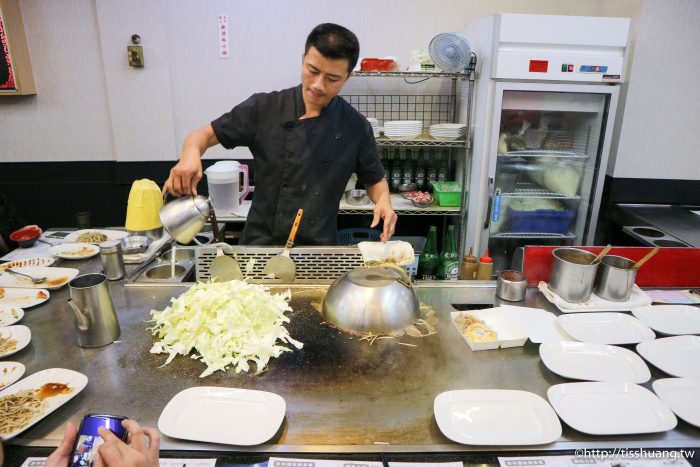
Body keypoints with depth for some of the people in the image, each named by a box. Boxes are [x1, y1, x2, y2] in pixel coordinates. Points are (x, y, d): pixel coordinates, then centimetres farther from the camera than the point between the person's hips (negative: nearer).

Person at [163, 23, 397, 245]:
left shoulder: (356, 127, -2)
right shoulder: (263, 109, -3)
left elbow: (375, 180, 11)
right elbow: (205, 134, 3)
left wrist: (383, 200, -11)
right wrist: (190, 153, -19)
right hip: (260, 244, 0)